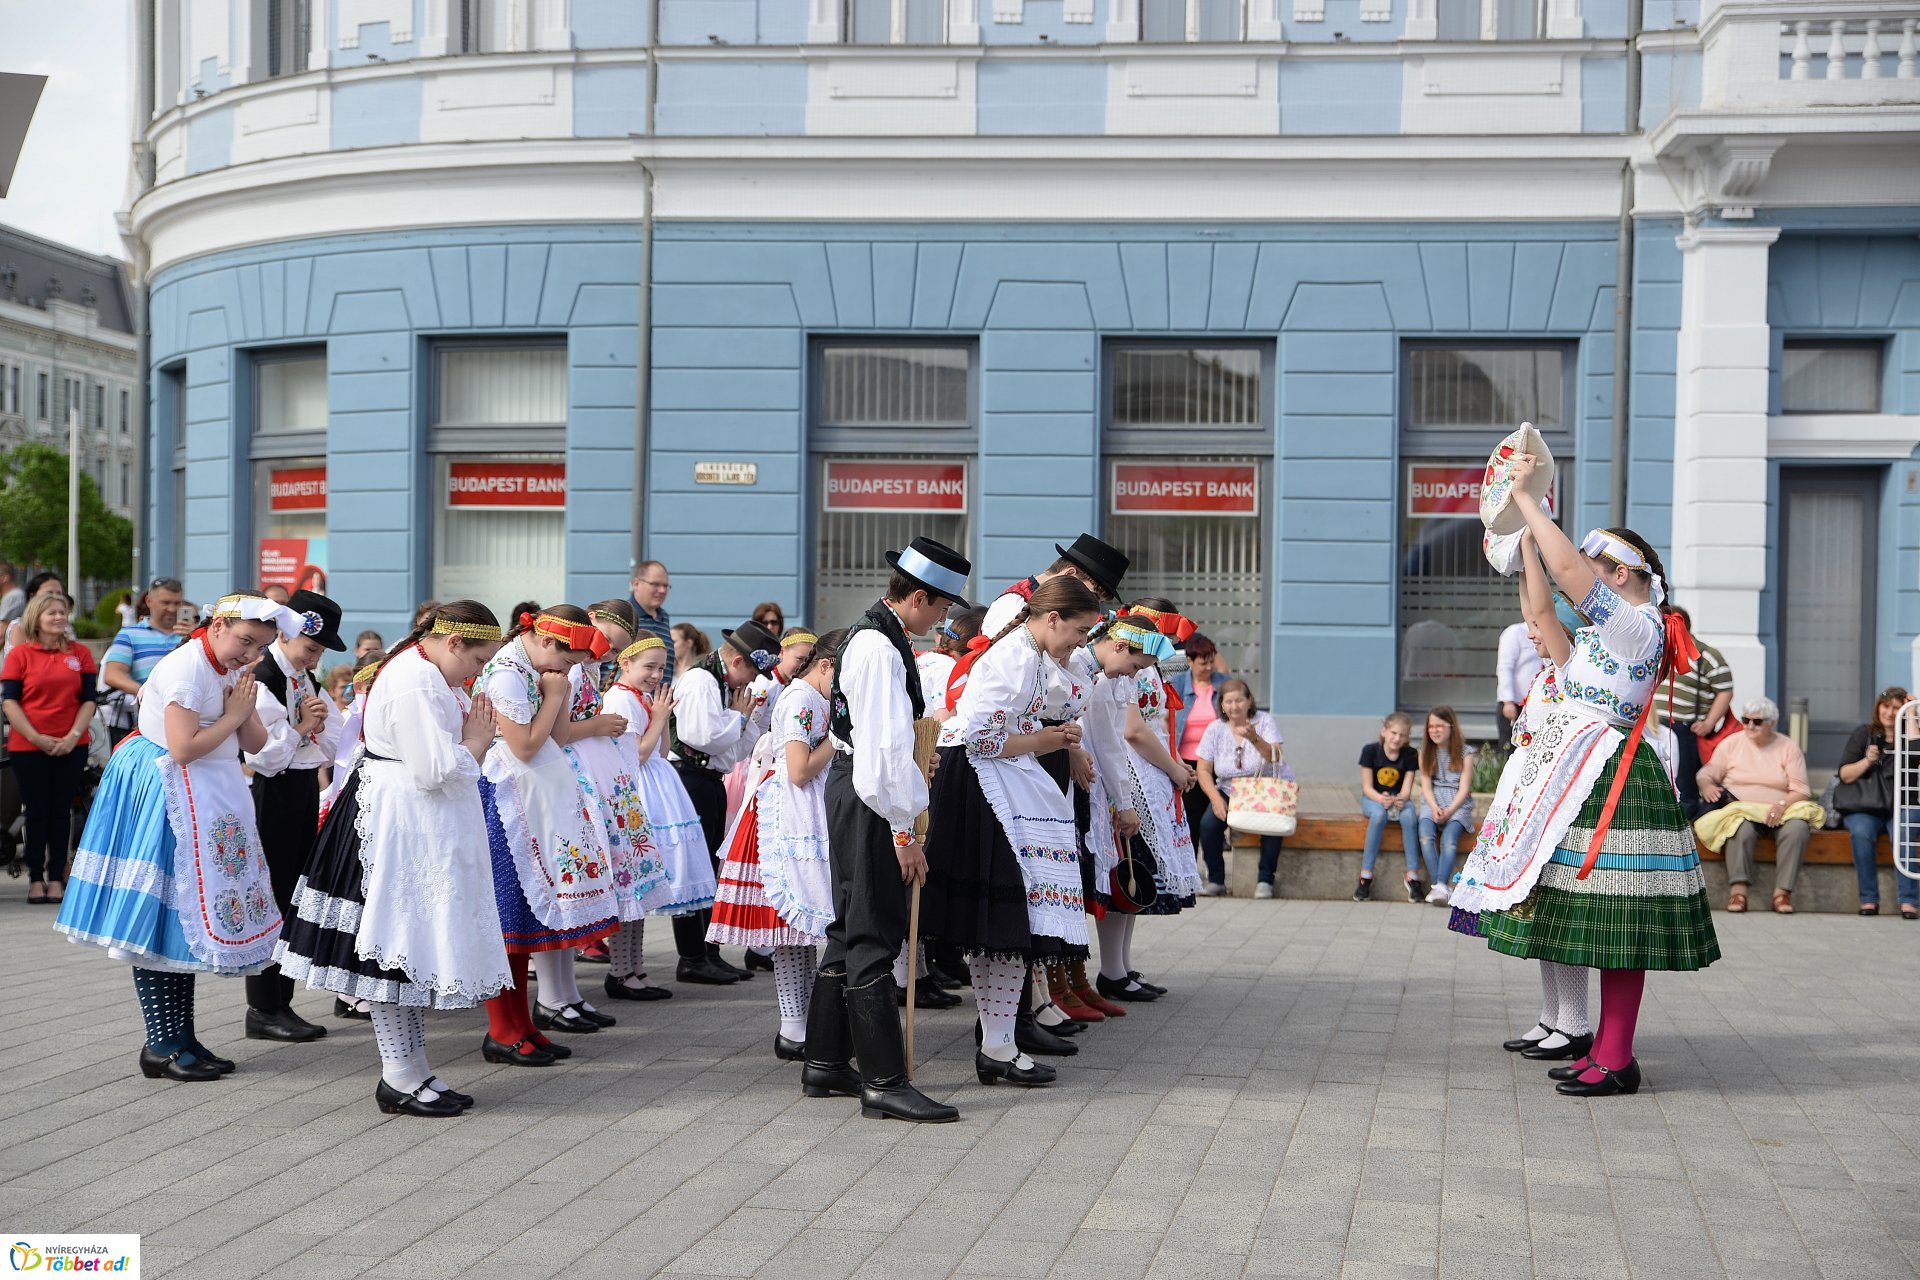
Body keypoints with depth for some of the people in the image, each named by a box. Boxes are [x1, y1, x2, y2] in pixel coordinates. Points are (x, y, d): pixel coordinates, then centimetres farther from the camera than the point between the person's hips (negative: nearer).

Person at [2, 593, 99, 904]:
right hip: (28, 746, -1)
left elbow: (88, 700, 4)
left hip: (71, 746, 1)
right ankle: (36, 878, 11)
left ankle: (56, 877, 11)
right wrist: (36, 738, -12)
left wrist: (74, 736, -9)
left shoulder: (80, 654, 5)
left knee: (61, 810, 5)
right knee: (37, 811, 3)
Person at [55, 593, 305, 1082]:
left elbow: (256, 744, 7)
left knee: (188, 921, 11)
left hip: (209, 803, 9)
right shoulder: (187, 667, -17)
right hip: (170, 798, -9)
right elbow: (183, 748, -24)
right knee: (162, 921, -5)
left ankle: (182, 1037, 16)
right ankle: (161, 1046, -1)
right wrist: (233, 715, -12)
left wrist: (246, 707, -10)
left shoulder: (231, 671, 10)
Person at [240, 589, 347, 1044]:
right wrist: (302, 728, -11)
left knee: (295, 899, 12)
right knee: (270, 901, -3)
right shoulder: (261, 680, -15)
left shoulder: (307, 680, 13)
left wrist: (317, 727, -6)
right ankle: (262, 1010, 5)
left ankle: (282, 1003, 19)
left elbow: (331, 745, 14)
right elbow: (263, 756, -18)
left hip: (305, 790, 9)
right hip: (273, 795, -9)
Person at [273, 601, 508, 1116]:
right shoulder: (416, 684, -20)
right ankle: (400, 1078, 2)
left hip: (420, 827, 11)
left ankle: (411, 1067, 18)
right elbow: (436, 771, -23)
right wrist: (475, 743, -6)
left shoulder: (429, 674, 14)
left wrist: (473, 739, 3)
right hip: (399, 826, -11)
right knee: (396, 940, -4)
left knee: (410, 938, 12)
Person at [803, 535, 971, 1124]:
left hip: (853, 790, 11)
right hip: (868, 801, -11)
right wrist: (903, 832, -20)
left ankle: (825, 1065, 25)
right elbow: (885, 746, -23)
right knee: (874, 937, -8)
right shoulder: (880, 646, -19)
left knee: (852, 931, 16)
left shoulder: (871, 633, 14)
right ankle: (884, 1082, -5)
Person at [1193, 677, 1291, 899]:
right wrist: (1216, 798, -18)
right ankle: (1215, 880, -6)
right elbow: (1204, 769, -3)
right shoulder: (1215, 729, -3)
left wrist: (1255, 739, -42)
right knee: (1208, 823, -23)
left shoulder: (1264, 721, -9)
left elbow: (1275, 757, -24)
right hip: (1230, 791, 2)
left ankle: (1265, 880, -15)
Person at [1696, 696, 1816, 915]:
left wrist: (1783, 805, -19)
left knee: (1798, 828, -31)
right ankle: (1738, 889, -37)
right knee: (1742, 828, -36)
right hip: (1740, 809, -1)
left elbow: (1801, 790, 2)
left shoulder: (1788, 747, 8)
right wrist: (1706, 785, -16)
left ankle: (1783, 891, -30)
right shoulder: (1731, 744, 11)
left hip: (1779, 811, 1)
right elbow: (1706, 773, 9)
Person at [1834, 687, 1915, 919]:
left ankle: (1908, 902, -33)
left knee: (1904, 833, -34)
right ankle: (1869, 899, -26)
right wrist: (1867, 761, -11)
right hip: (1863, 807, 0)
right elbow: (1845, 775, 8)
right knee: (1862, 832, -33)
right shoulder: (1864, 733, 12)